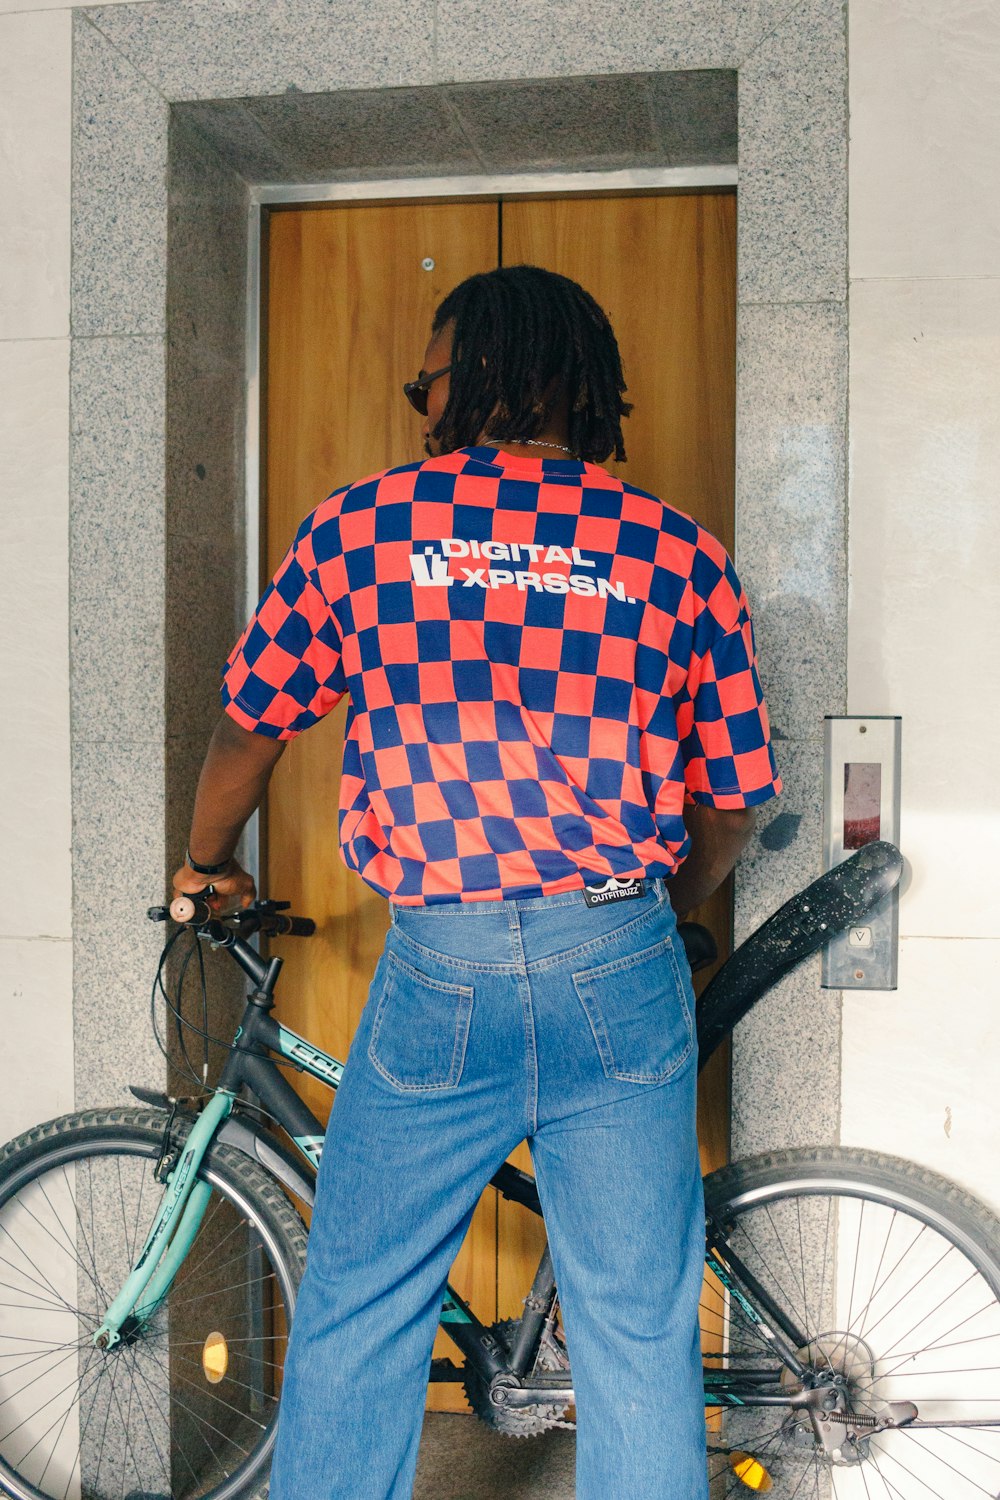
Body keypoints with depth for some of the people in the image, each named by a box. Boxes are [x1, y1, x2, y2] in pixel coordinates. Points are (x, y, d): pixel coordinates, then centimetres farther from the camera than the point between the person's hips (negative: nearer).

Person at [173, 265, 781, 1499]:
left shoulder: (360, 526, 2)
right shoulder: (677, 554, 4)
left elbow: (251, 723, 11)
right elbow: (731, 801, 7)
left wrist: (205, 863, 30)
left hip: (438, 971, -1)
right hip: (621, 976, 1)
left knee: (355, 1319, 15)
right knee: (638, 1330, 13)